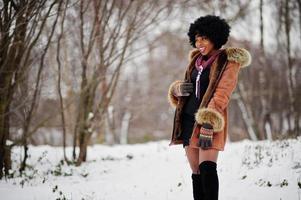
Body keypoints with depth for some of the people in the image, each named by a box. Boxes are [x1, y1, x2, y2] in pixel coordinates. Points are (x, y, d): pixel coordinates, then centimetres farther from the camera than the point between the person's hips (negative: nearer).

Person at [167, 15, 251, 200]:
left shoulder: (228, 62, -4)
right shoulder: (196, 60, 17)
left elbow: (222, 94, -16)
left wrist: (208, 123, -28)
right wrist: (178, 88, -1)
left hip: (209, 122, -7)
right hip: (188, 119, 7)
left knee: (207, 167, -22)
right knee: (196, 172, 7)